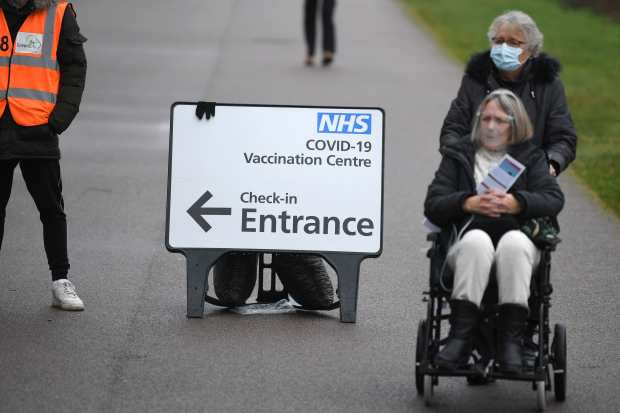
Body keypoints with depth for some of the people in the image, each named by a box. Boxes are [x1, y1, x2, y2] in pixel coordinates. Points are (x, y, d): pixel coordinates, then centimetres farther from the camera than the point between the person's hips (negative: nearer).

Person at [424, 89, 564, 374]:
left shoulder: (531, 157, 20)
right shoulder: (458, 155, 20)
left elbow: (554, 199, 3)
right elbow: (432, 206, 8)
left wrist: (515, 203, -15)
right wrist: (468, 203, -11)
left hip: (517, 244, 0)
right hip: (468, 244, 0)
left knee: (514, 242, -37)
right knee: (476, 240, -37)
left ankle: (511, 338, -39)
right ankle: (460, 338, -43)